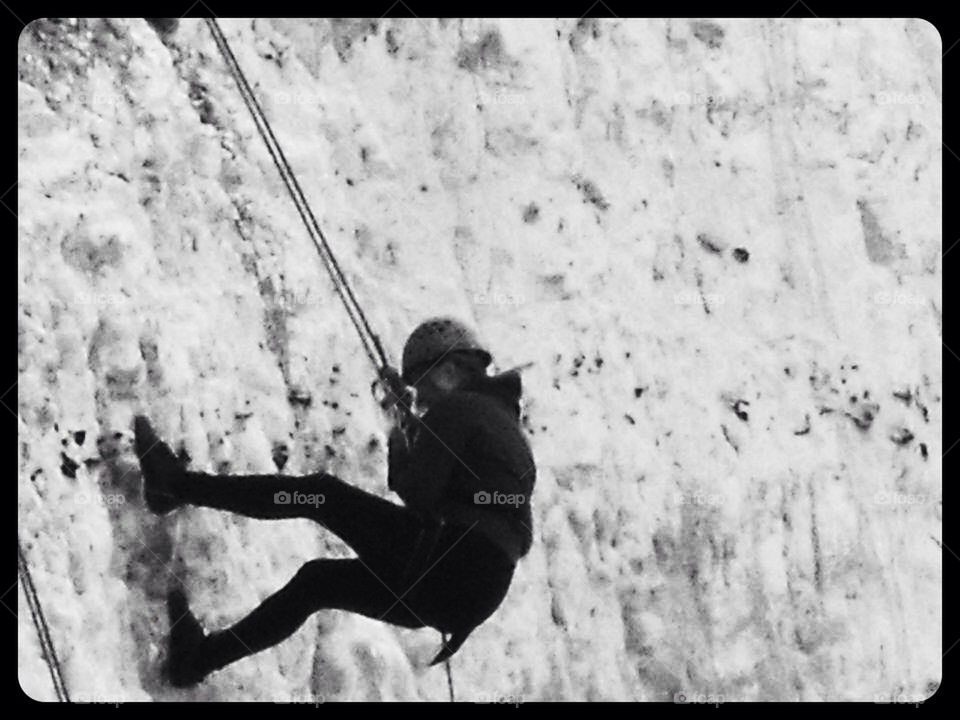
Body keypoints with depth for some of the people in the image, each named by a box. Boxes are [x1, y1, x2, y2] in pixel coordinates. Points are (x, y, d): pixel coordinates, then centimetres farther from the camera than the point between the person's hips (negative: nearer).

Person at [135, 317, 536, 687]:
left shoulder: (454, 408, -2)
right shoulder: (502, 418, 26)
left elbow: (417, 495, -10)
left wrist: (401, 441, 8)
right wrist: (411, 428, 23)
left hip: (444, 559, -9)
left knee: (320, 492, 1)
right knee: (316, 578, 20)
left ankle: (177, 484, 8)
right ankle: (202, 656, 27)